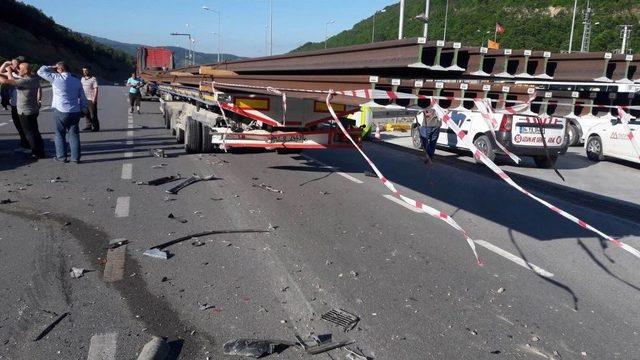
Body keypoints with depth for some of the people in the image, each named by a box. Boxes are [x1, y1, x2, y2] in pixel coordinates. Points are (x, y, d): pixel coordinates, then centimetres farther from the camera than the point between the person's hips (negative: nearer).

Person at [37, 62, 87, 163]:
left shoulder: (56, 78, -8)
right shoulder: (77, 81, 6)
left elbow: (40, 71, 2)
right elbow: (82, 97, 9)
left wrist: (52, 68, 11)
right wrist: (83, 109, 15)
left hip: (61, 111, -4)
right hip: (75, 112, 4)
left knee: (60, 134, 8)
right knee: (74, 134, 8)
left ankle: (61, 156, 12)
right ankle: (76, 157, 8)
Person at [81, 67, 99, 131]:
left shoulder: (93, 79, -4)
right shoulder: (82, 79, 16)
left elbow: (96, 89, -10)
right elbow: (81, 88, 22)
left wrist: (94, 98, -17)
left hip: (91, 99, -7)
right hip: (84, 99, 7)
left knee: (93, 114, -4)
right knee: (86, 113, 8)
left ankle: (95, 127, 2)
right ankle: (88, 126, 15)